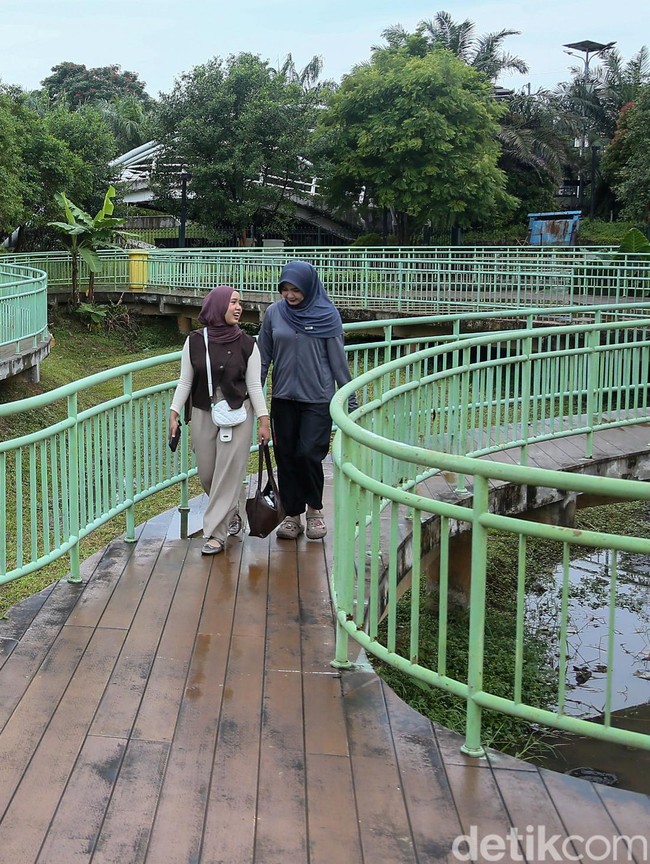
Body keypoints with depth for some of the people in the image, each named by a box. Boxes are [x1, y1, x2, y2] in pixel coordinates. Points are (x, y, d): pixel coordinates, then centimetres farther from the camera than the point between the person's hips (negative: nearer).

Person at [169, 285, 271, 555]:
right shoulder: (195, 342, -2)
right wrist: (174, 414, -1)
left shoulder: (247, 344, -4)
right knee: (207, 472, 9)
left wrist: (264, 420, -5)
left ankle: (216, 534, 2)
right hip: (203, 415, 2)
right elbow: (185, 382, 4)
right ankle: (230, 513, 37)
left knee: (228, 473, -5)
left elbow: (254, 385, -1)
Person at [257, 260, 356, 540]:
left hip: (317, 398, -3)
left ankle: (314, 509, 15)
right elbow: (263, 356, 8)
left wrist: (349, 401, -1)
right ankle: (292, 515, 18)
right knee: (286, 456, 5)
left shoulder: (327, 315, -4)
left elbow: (338, 360, -1)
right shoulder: (274, 313, 2)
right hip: (283, 398, 3)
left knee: (309, 454, -9)